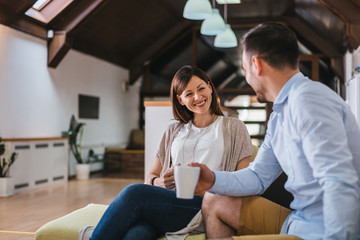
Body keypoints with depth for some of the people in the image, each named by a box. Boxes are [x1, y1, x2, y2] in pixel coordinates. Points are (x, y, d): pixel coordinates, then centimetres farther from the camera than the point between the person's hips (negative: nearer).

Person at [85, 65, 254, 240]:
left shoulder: (234, 128, 15)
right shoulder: (173, 131, 26)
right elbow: (151, 176, 23)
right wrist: (159, 182, -3)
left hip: (205, 206, -3)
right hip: (167, 198, 3)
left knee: (134, 193, -30)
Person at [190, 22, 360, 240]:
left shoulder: (307, 100, -21)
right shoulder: (279, 116, 11)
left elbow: (341, 185, -28)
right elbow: (259, 177, 16)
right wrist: (213, 180, 0)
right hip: (298, 221, 9)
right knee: (214, 201, 14)